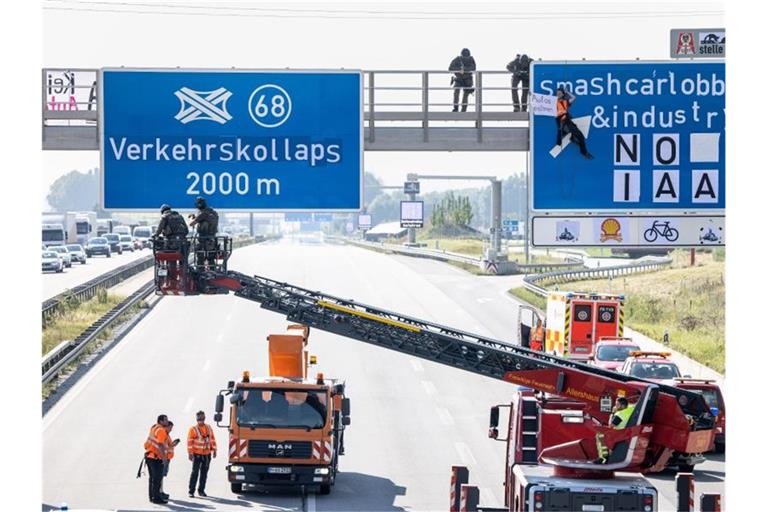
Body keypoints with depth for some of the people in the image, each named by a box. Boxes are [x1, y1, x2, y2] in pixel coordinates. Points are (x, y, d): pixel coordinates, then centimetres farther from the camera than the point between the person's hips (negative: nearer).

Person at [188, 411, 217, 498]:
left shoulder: (209, 428, 10)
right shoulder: (193, 429, -5)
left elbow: (212, 439, 15)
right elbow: (189, 441, -9)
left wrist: (214, 450, 11)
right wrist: (190, 453, -14)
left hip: (207, 455, 5)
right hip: (197, 454, -5)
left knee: (204, 473, 8)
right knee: (195, 473, -7)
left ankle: (201, 490, 18)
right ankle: (191, 491, -4)